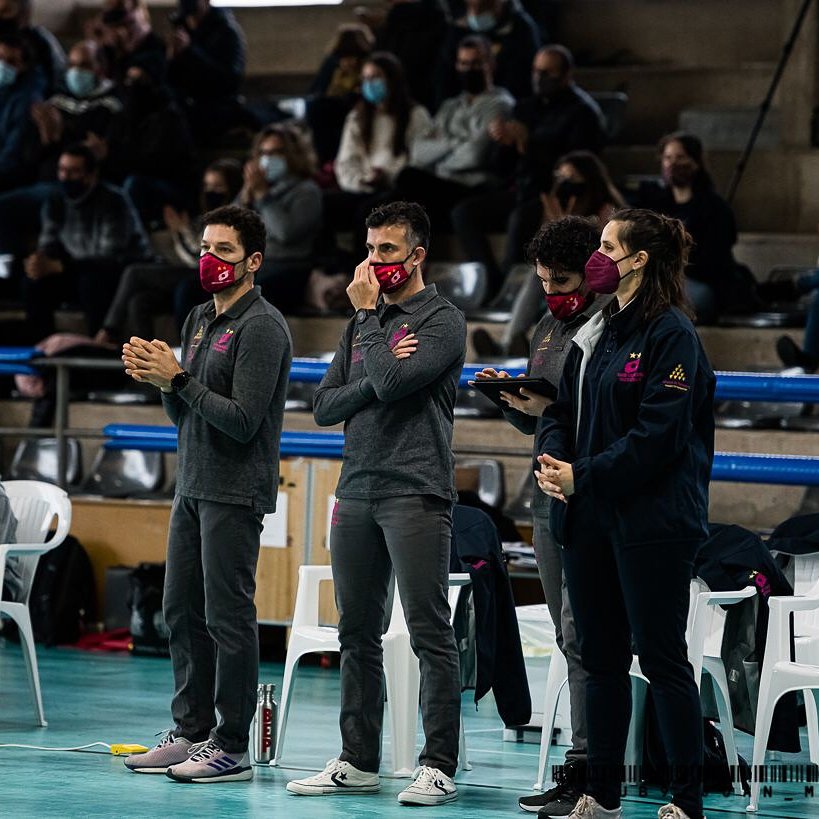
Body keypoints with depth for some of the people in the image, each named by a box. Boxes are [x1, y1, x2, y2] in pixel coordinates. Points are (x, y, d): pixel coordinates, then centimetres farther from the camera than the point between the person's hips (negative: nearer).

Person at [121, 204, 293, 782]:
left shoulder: (262, 327, -11)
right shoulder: (200, 320, 16)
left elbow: (242, 420, -18)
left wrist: (177, 378, -18)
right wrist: (161, 378, 0)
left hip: (236, 491, -9)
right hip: (193, 487, 9)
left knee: (228, 616, -7)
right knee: (182, 610, 11)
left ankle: (232, 747, -4)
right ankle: (192, 731, 18)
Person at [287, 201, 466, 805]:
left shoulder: (443, 321, -2)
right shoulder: (365, 322, 19)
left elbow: (392, 385, -17)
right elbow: (325, 406, 11)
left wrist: (368, 315, -4)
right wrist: (378, 374, -5)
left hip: (415, 493, -7)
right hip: (356, 490, 7)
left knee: (430, 633, -7)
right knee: (357, 634, 9)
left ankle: (439, 766, -6)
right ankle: (358, 761, 15)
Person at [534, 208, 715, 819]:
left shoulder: (672, 333, -10)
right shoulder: (596, 333, 15)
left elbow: (658, 435, -17)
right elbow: (564, 410, 16)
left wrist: (583, 476, -17)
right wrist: (550, 460, -5)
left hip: (653, 521, -8)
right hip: (590, 517, 8)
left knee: (662, 658, -5)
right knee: (600, 656, 10)